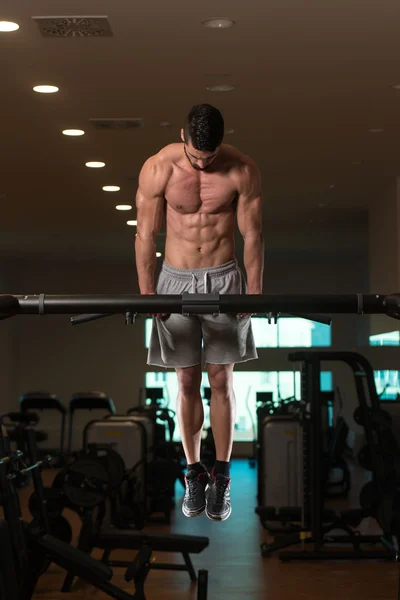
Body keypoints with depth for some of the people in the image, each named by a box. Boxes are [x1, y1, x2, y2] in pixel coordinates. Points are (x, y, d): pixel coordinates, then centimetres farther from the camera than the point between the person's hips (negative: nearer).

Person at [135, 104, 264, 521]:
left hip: (225, 279, 0)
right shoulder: (158, 169, -12)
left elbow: (252, 236, -4)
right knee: (187, 381, 5)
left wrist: (254, 294, -5)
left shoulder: (242, 170, -11)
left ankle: (221, 477, 11)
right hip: (176, 280, 0)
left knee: (222, 381, 2)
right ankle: (194, 472, 18)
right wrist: (146, 293, -6)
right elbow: (146, 234, -4)